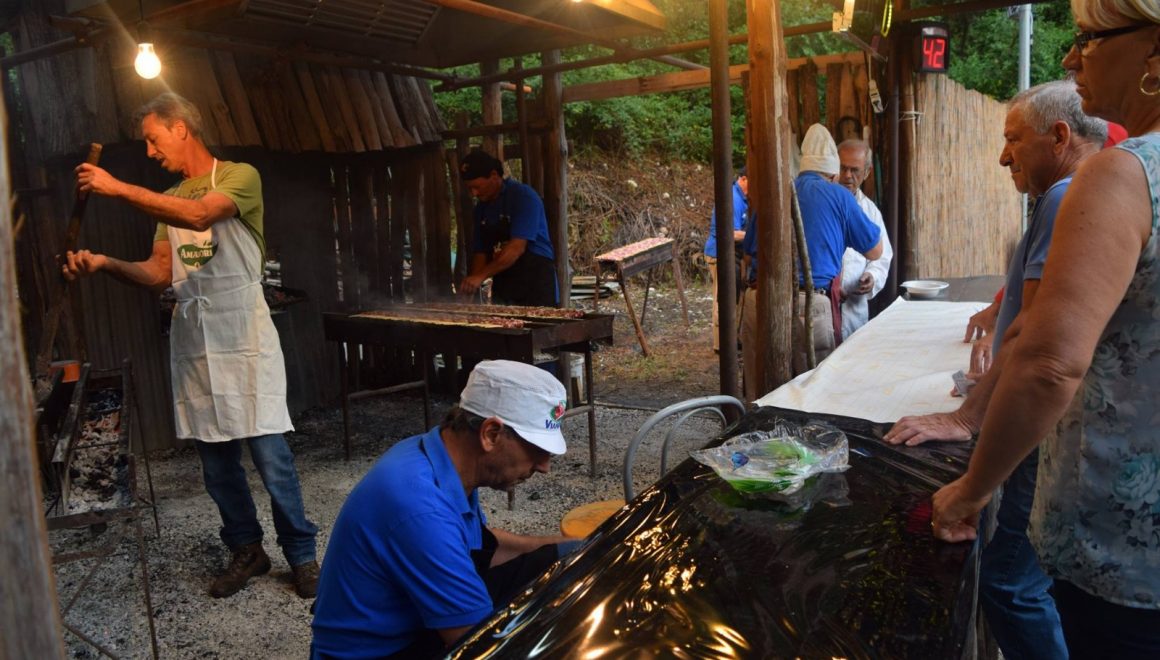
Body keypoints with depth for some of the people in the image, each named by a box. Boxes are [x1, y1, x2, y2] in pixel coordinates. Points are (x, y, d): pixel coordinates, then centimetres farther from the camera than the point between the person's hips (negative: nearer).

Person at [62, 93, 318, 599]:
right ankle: (247, 551, 25)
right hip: (193, 343, 6)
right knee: (216, 462, 10)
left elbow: (201, 215, -22)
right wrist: (104, 263, -6)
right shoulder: (168, 202, 18)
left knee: (271, 458, -6)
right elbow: (160, 273, 11)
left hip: (244, 338, -6)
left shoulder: (240, 176, -2)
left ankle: (302, 556, 9)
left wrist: (118, 189, -19)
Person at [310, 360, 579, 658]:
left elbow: (483, 544, 13)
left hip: (415, 623, 9)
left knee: (562, 559, 0)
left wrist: (575, 546, 3)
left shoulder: (445, 458, -4)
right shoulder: (421, 508, -33)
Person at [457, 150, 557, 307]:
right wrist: (470, 288, -4)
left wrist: (481, 276, -27)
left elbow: (517, 248, -22)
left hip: (535, 289, -6)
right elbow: (480, 252, 11)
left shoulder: (523, 197, -12)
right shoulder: (482, 207, 9)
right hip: (502, 291, 6)